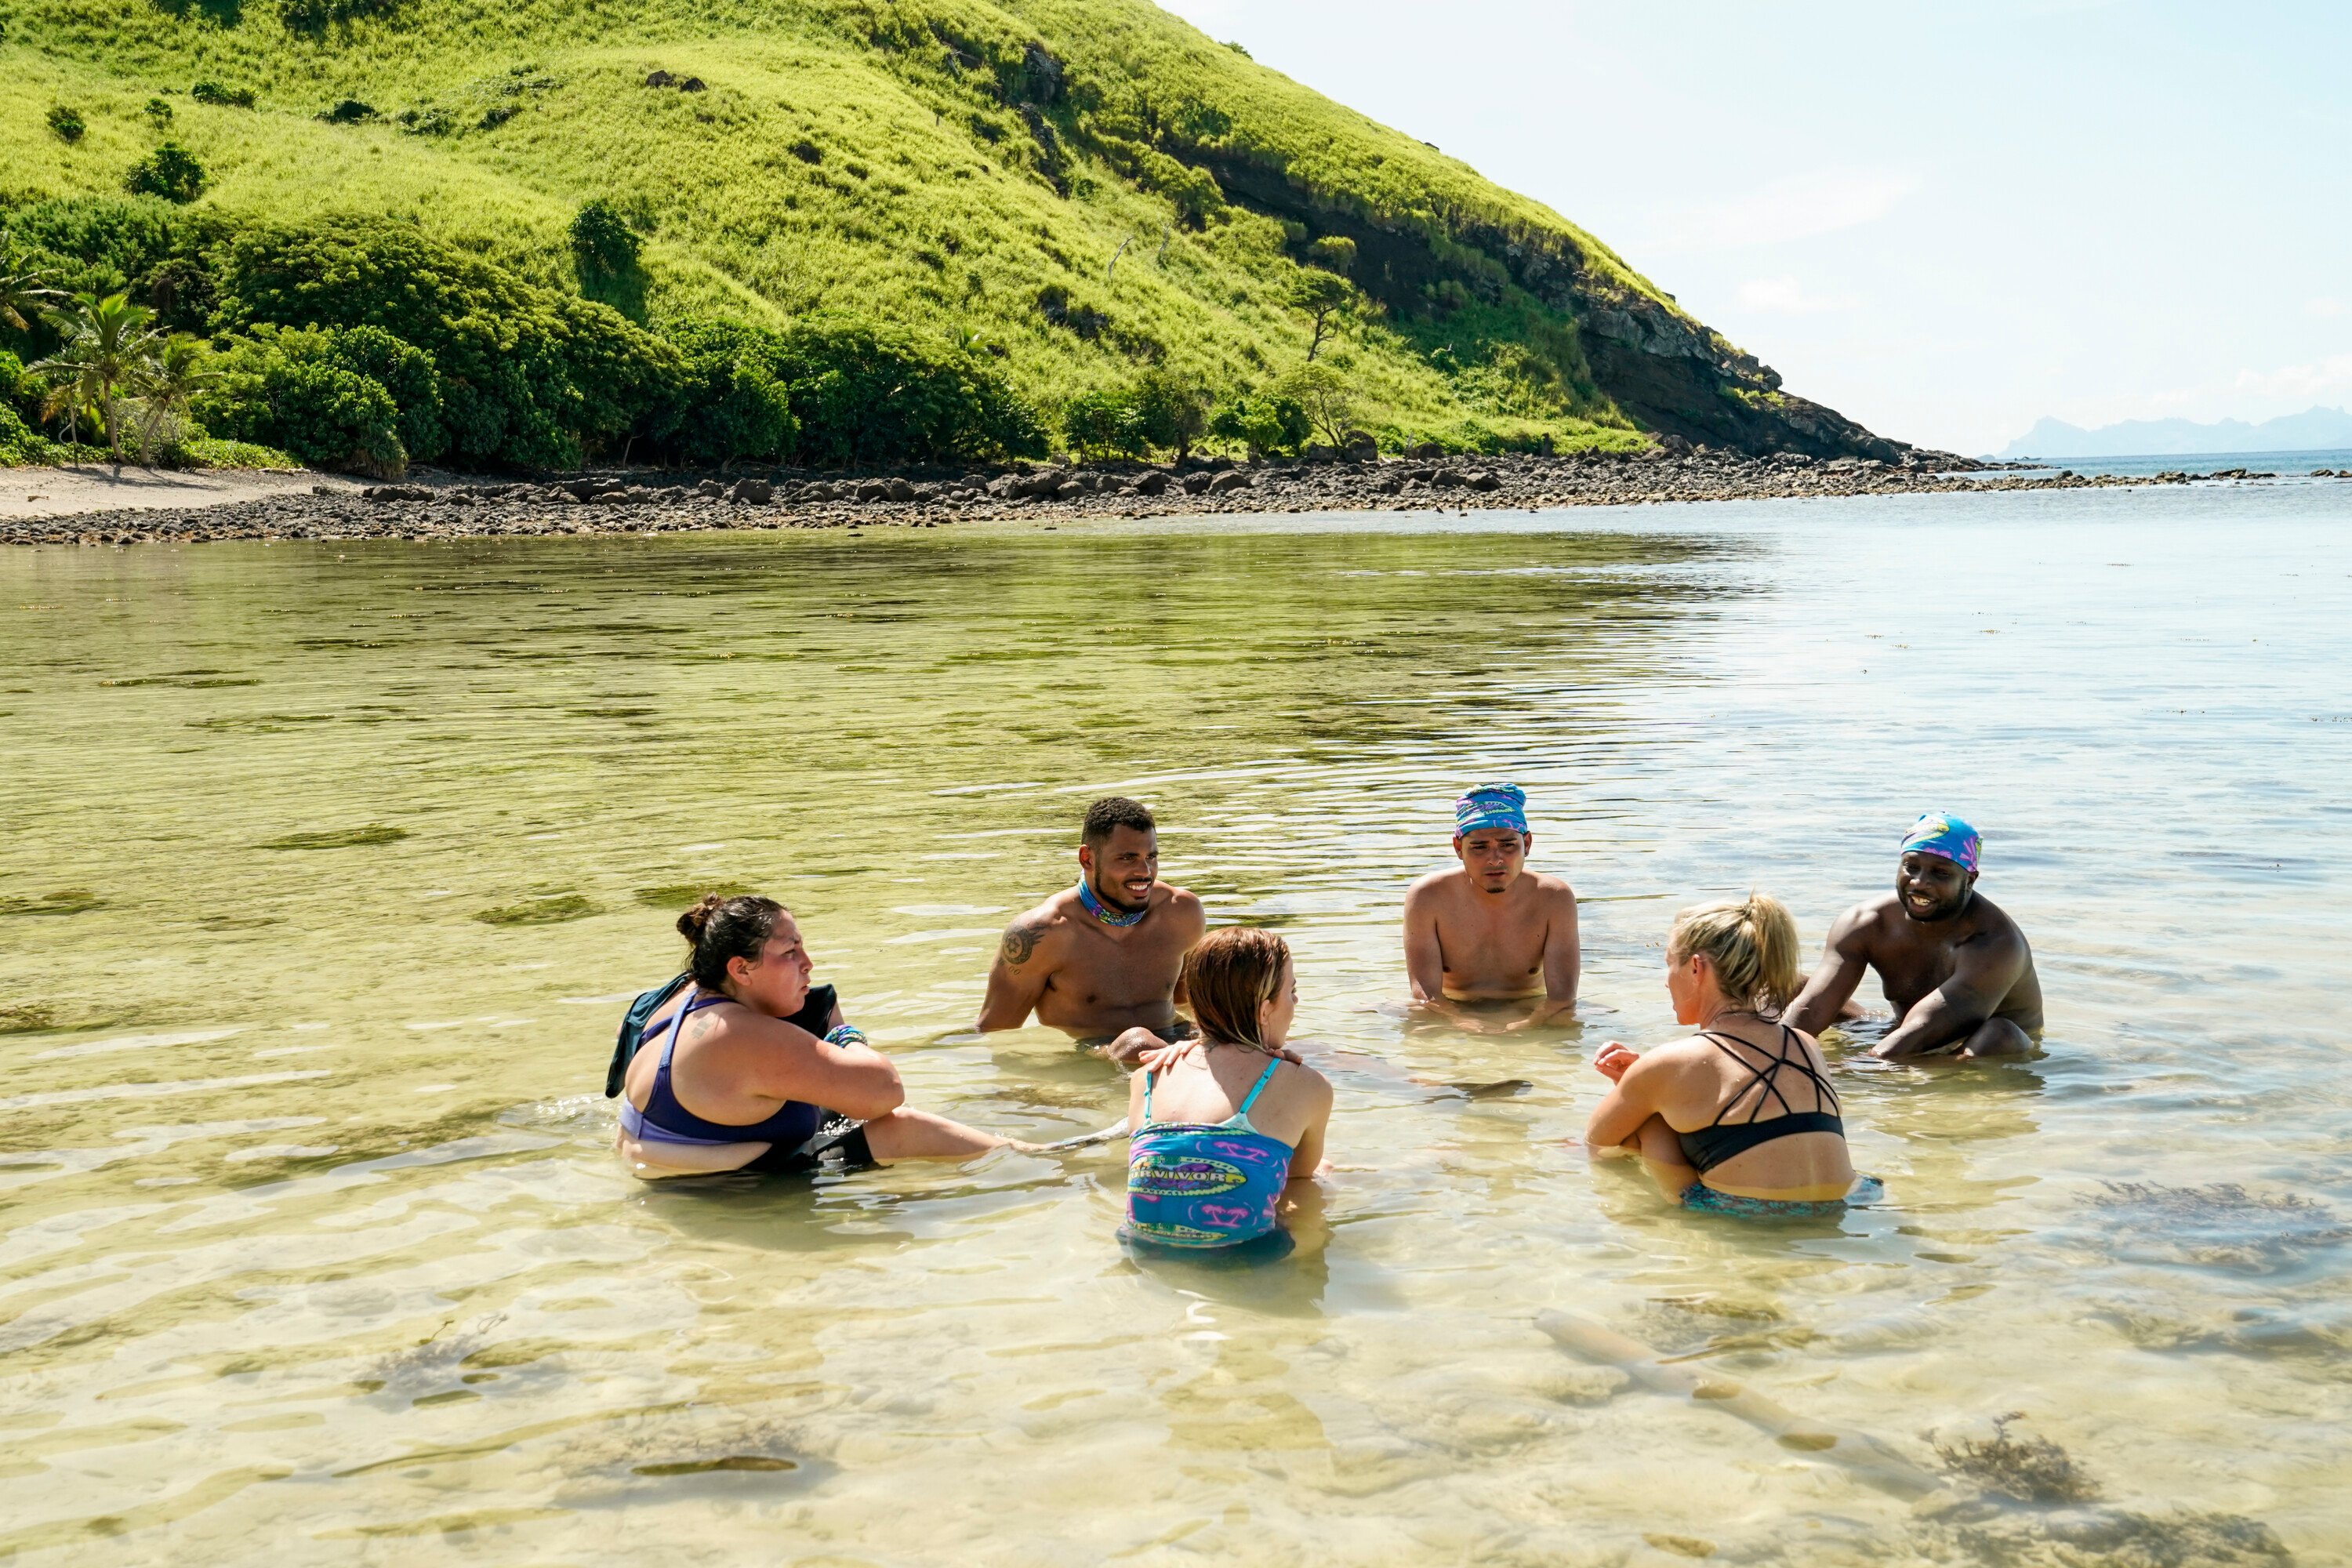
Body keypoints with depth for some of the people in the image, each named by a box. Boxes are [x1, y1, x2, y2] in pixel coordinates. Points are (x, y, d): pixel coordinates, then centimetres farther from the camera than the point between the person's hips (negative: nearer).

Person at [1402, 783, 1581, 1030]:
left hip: (1530, 1017, 1)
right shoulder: (1427, 898, -13)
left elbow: (1562, 996, -18)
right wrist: (1470, 1025, -42)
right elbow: (1425, 994, -20)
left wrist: (1523, 1027, -41)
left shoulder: (1554, 899, -11)